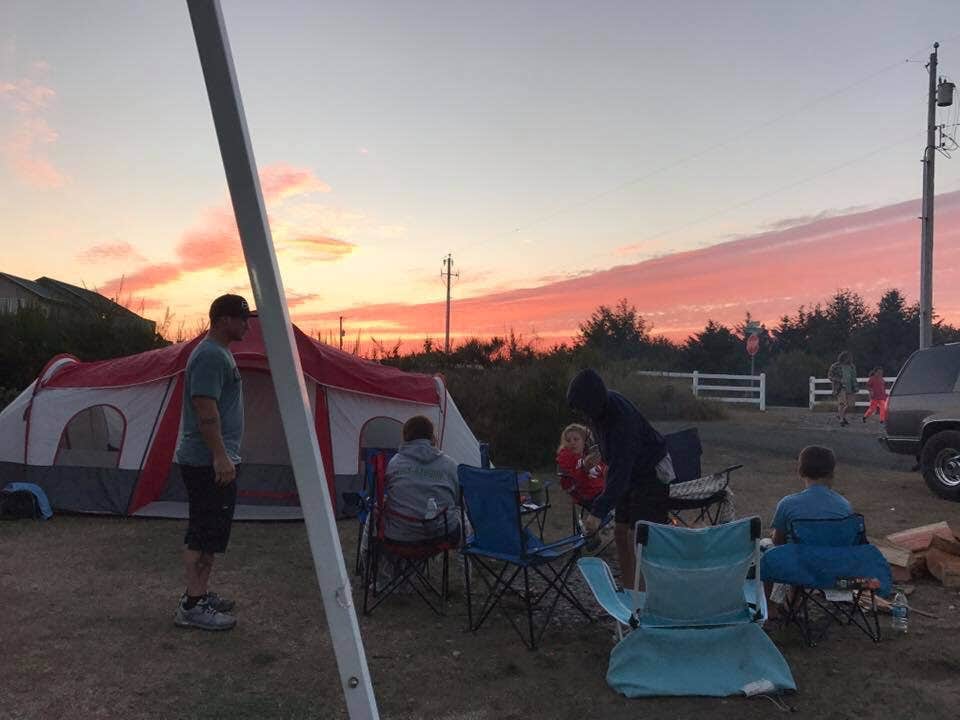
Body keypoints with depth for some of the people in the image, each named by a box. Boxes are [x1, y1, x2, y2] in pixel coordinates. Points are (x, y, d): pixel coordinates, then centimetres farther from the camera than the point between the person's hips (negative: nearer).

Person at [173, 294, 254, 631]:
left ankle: (200, 594, 25)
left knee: (211, 533, 16)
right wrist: (220, 455, -26)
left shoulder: (220, 353, 18)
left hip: (214, 461, 11)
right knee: (204, 533, -6)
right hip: (208, 463, -11)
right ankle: (192, 607, 0)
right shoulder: (210, 355, -16)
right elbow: (205, 409, -24)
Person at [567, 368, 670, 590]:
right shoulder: (600, 407, -7)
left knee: (636, 537, -14)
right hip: (630, 475, 9)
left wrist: (598, 511, -41)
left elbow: (620, 471, -37)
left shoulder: (621, 418, -34)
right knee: (621, 533, 9)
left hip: (651, 474, -9)